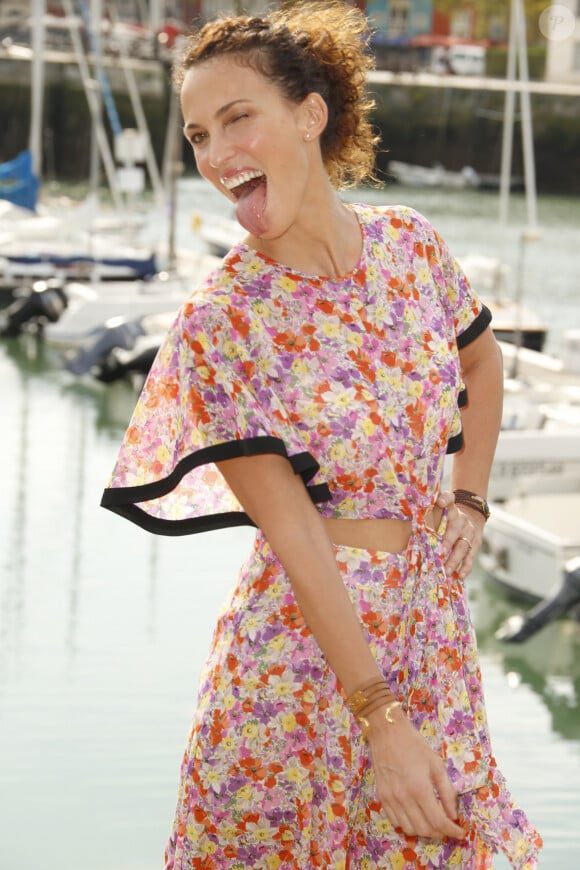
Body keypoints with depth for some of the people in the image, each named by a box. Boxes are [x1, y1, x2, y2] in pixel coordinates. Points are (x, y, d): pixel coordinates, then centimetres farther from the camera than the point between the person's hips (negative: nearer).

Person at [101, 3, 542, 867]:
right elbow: (293, 537, -17)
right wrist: (382, 716, -19)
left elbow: (480, 358, 19)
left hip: (432, 622, 4)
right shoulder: (219, 324, -16)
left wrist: (468, 499, 8)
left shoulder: (409, 242, -2)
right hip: (312, 645, -4)